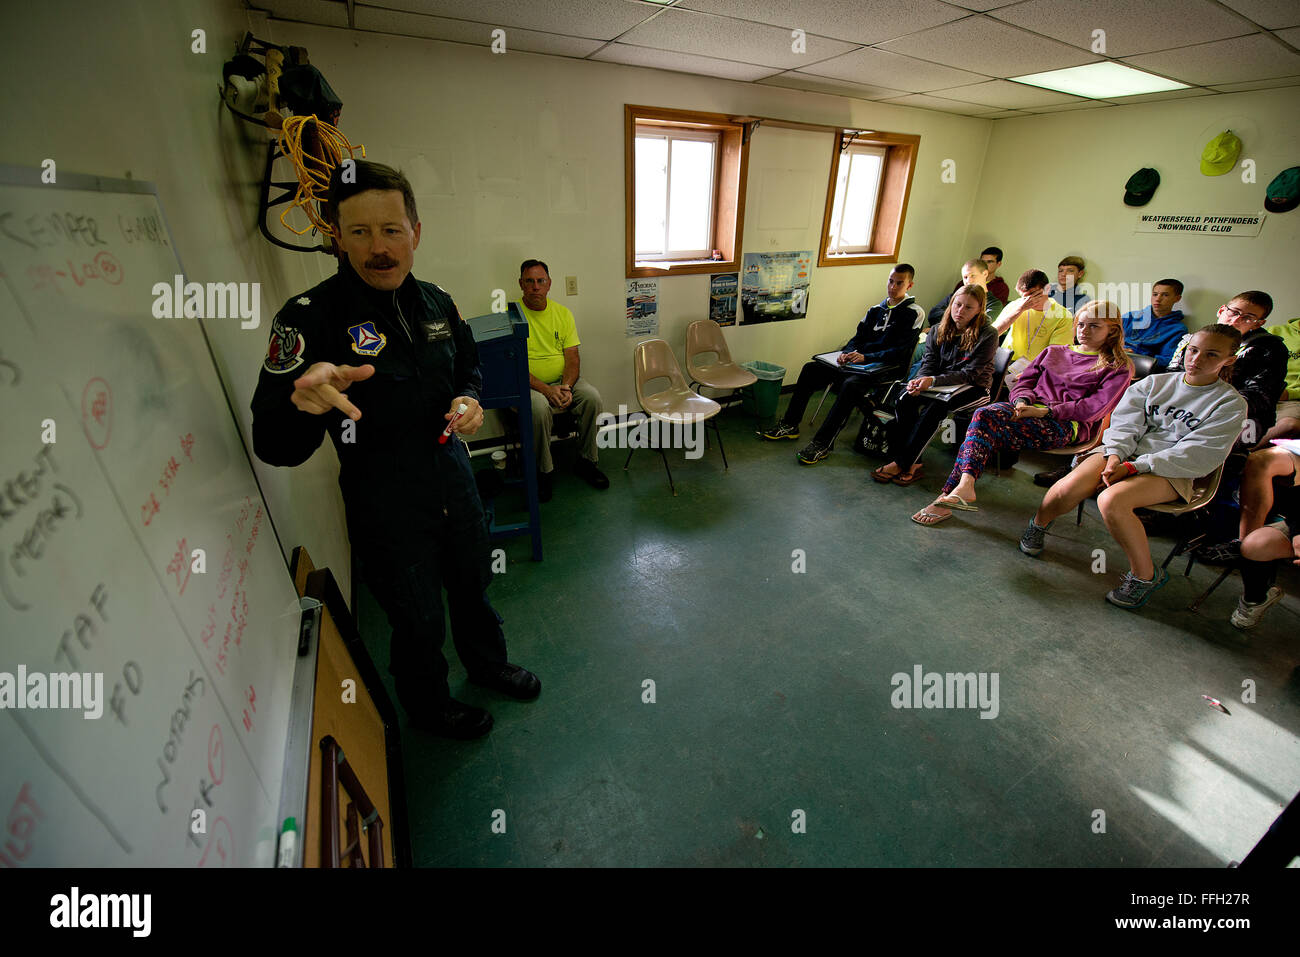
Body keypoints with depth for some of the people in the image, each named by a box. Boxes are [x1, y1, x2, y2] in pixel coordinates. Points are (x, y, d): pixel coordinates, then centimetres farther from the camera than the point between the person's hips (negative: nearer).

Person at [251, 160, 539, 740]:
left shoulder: (437, 304, 0)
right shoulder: (309, 317, -17)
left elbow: (468, 371, 18)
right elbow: (274, 448, -20)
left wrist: (469, 401, -6)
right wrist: (303, 400, -43)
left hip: (456, 487, 5)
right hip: (387, 512, -5)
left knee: (473, 588, 25)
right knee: (418, 621, 14)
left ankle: (487, 664, 55)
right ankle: (429, 707, 45)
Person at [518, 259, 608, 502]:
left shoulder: (563, 313, 7)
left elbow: (572, 357, 2)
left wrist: (566, 387, -18)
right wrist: (545, 390, -23)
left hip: (563, 381, 4)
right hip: (528, 385, -3)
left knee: (592, 397, -22)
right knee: (539, 407, -35)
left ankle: (586, 462, -5)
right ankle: (543, 471, -14)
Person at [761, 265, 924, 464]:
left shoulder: (914, 313, -2)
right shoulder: (876, 309, 18)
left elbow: (900, 352, -11)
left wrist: (866, 357, -21)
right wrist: (846, 353, -7)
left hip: (883, 368, -7)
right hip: (859, 361, 7)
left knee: (850, 385, -38)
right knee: (810, 369, -9)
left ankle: (822, 444, -34)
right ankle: (789, 425, -8)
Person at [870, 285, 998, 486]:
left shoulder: (987, 335, -9)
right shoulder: (937, 331, 6)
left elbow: (970, 374, -15)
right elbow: (929, 363, 3)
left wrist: (933, 381, -28)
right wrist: (919, 380, -21)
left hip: (973, 387, -4)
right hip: (939, 382, 5)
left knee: (934, 406, -35)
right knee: (904, 398, -27)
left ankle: (902, 464, -30)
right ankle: (912, 464, -27)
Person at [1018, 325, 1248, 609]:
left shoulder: (1231, 404, 5)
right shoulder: (1154, 383, 14)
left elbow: (1197, 456, -7)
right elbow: (1125, 423, 3)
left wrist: (1132, 467, -18)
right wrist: (1115, 456, -18)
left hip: (1170, 472, -2)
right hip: (1126, 452, 3)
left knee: (1111, 500, -34)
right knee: (1071, 486, -31)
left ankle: (1145, 575, -14)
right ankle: (1039, 522, 0)